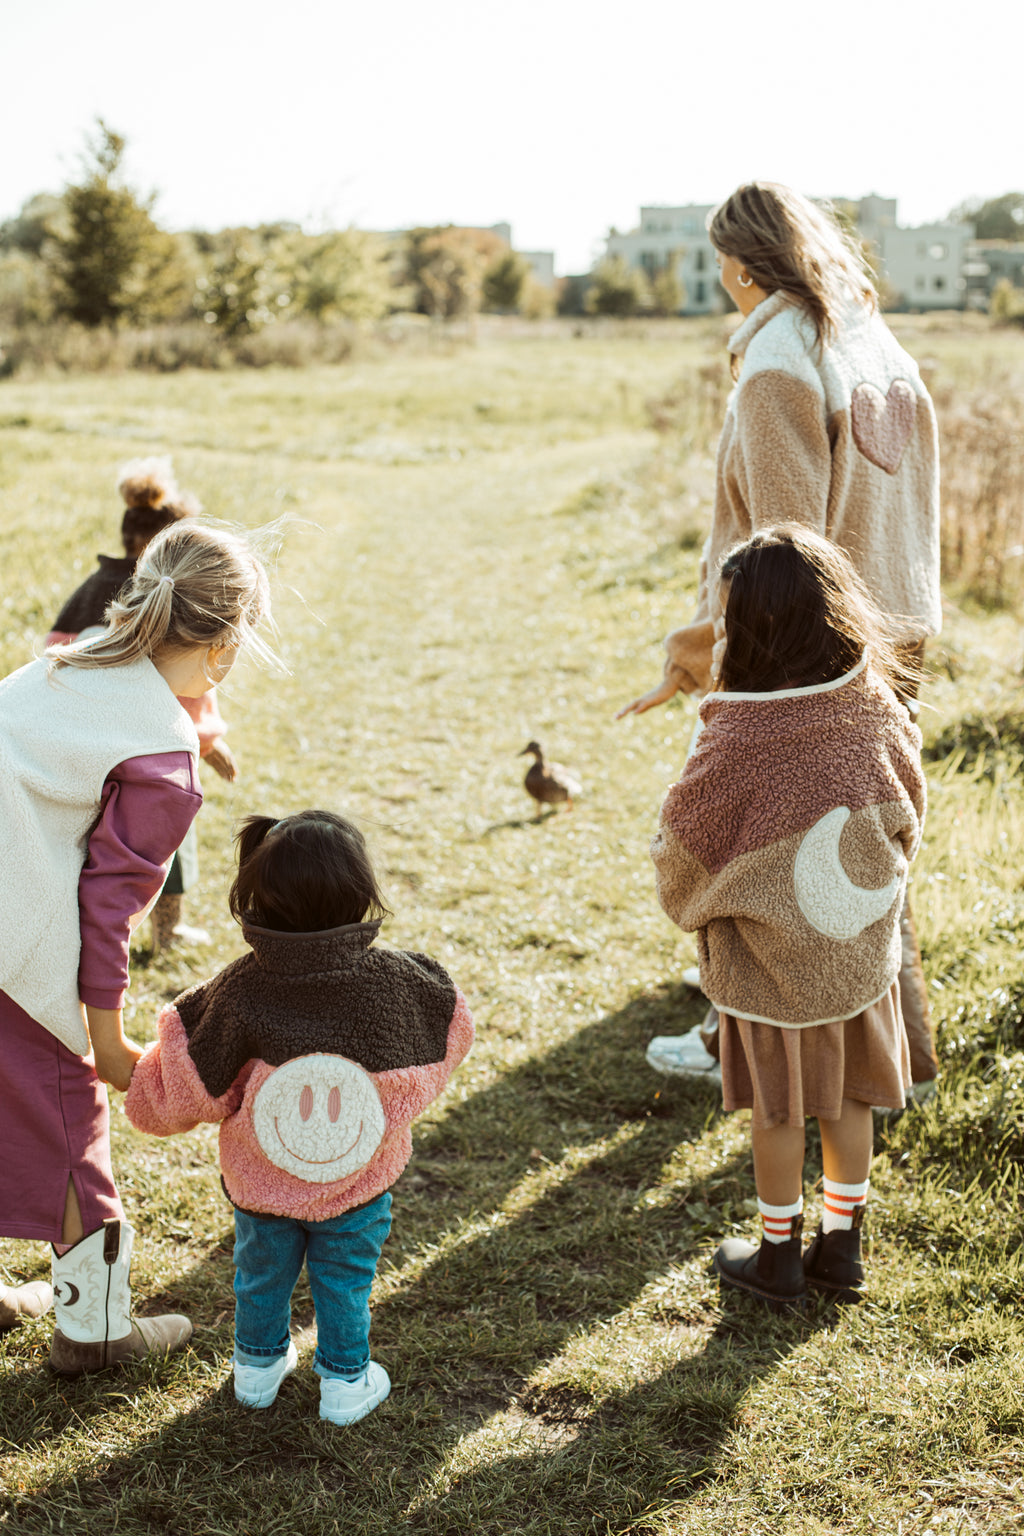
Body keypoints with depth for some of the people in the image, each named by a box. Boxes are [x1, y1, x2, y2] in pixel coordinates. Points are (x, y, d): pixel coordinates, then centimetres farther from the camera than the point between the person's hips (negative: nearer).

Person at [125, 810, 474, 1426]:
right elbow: (452, 1030, -3)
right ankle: (345, 1383, 39)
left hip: (261, 1184, 1)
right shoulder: (394, 979, -23)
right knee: (345, 1283, 23)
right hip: (358, 1185, 0)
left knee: (261, 1275, 27)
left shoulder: (240, 992, -26)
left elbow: (180, 1094, -19)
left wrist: (148, 1065, 3)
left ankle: (258, 1365, 48)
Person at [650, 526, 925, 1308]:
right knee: (849, 1097, 20)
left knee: (778, 1108, 14)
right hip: (863, 951, 4)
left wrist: (689, 901, 7)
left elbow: (684, 850, -15)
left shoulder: (738, 744, -29)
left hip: (769, 963, -4)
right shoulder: (881, 714, -13)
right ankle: (843, 1245, 35)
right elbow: (908, 826, 2)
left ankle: (780, 1254, 31)